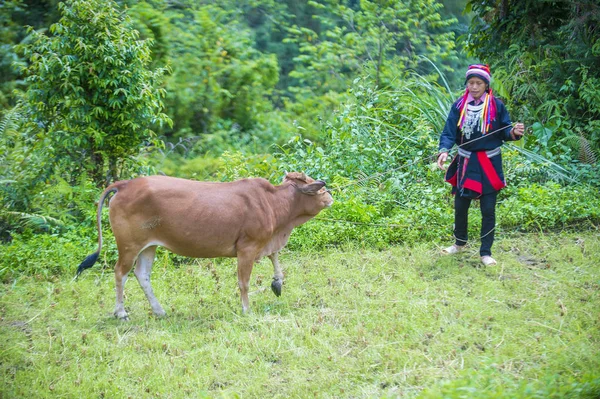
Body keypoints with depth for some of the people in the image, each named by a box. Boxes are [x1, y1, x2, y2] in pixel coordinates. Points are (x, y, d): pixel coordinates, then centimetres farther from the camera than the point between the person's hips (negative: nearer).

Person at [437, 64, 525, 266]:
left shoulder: (496, 106, -5)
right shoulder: (459, 106, -1)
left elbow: (503, 132, -2)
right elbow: (449, 132, -7)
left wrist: (514, 132, -25)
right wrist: (444, 150, -25)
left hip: (489, 165, -2)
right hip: (465, 164, 2)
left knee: (488, 209, 1)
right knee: (460, 206, 12)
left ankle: (486, 252, 13)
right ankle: (460, 242, 36)